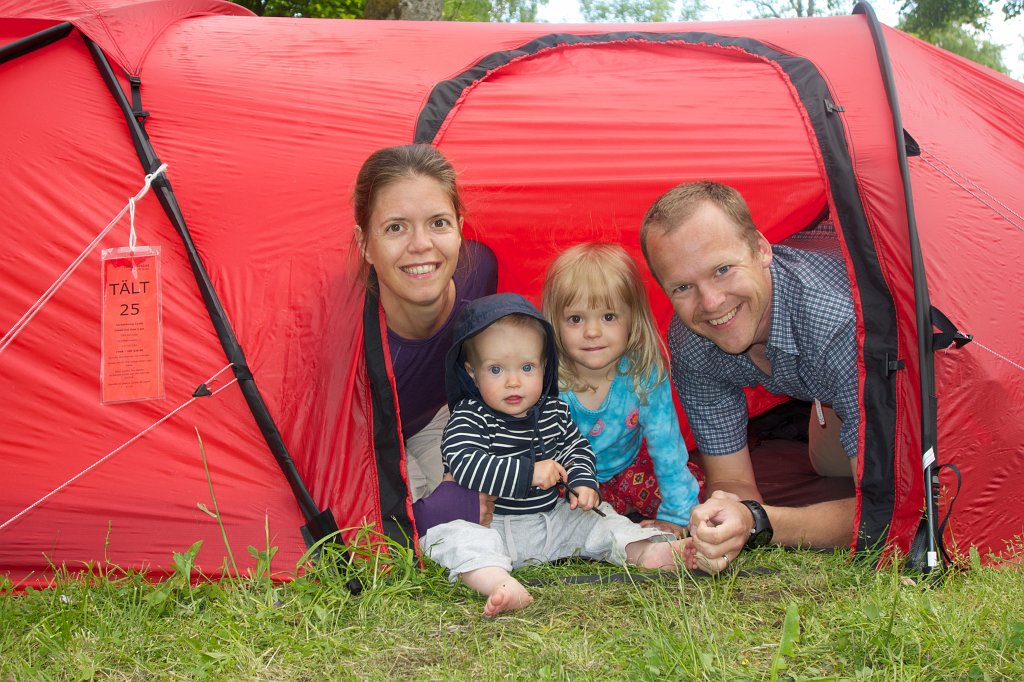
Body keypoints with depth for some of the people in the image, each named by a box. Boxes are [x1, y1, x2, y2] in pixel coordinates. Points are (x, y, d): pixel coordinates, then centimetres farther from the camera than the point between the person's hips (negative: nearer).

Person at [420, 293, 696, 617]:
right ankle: (502, 585, -58)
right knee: (459, 536, -33)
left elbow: (577, 447, 18)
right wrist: (529, 471, -25)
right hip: (491, 525, -6)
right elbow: (465, 465, -27)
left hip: (553, 520, 6)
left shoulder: (554, 411, 5)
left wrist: (582, 481, -5)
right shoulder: (468, 419, -12)